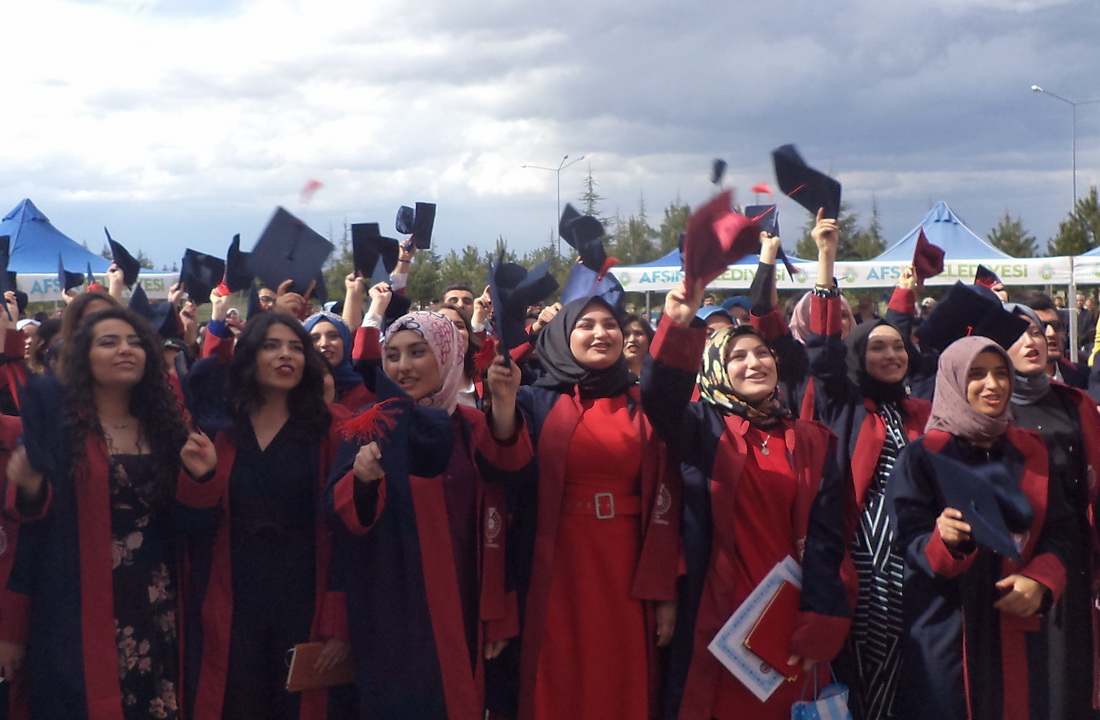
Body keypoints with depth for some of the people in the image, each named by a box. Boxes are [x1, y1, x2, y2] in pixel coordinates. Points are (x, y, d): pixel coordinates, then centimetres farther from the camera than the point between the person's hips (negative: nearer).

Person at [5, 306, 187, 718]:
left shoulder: (163, 421, 8)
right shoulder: (54, 414, -3)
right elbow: (30, 510, -6)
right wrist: (28, 488, -25)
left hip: (155, 600, 4)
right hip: (81, 602, -3)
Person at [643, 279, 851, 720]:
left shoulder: (812, 442, 8)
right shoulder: (704, 428, 3)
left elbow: (826, 538, 2)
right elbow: (658, 395, -19)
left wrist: (817, 627, -7)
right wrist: (678, 326, -36)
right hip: (717, 613, -2)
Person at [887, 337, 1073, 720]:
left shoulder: (1031, 452, 9)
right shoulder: (922, 456, -5)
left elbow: (1055, 533, 8)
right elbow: (910, 540, -10)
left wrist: (1040, 581, -11)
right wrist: (944, 540, -32)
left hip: (1015, 628, 4)